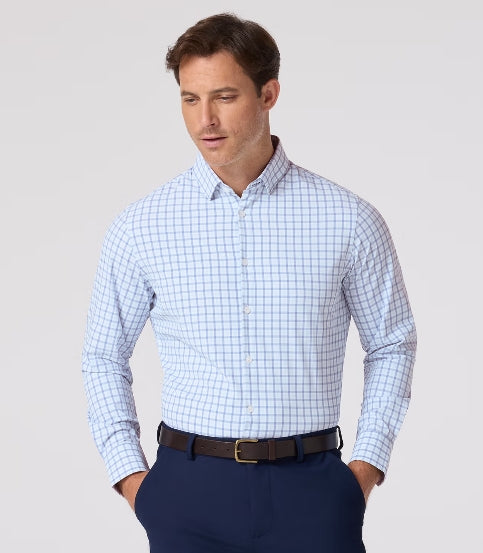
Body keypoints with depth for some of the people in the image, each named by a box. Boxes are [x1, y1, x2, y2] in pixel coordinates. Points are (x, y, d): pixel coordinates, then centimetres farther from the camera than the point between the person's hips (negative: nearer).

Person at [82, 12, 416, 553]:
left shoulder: (348, 220, -2)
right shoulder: (140, 227, 0)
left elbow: (392, 344, 9)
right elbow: (103, 357, 10)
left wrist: (368, 465, 2)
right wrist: (130, 475, 2)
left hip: (309, 488, 0)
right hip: (190, 489, 1)